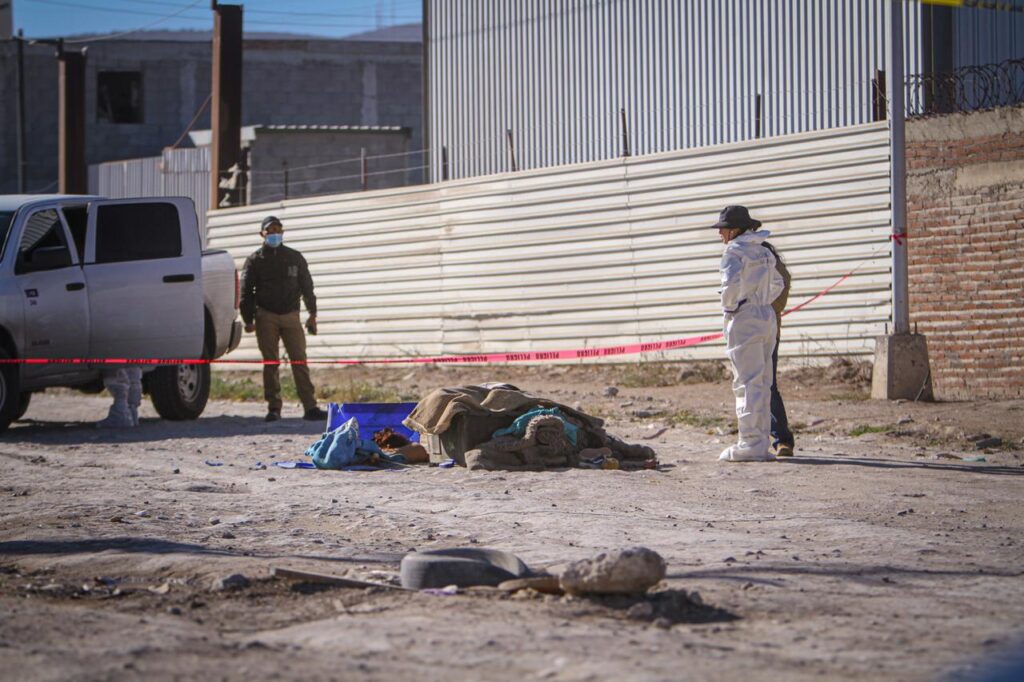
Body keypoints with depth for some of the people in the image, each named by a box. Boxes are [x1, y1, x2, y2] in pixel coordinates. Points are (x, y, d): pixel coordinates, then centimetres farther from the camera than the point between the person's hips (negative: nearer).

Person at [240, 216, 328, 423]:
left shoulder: (295, 258, 12)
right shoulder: (255, 260, 6)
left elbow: (307, 287, 16)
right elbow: (246, 291, 4)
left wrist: (312, 314, 12)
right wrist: (248, 320, -3)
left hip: (291, 315, 1)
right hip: (266, 317, -1)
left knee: (300, 361, -5)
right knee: (270, 363, 0)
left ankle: (310, 407, -8)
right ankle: (273, 408, 5)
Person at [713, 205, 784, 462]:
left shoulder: (734, 251, -9)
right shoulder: (764, 252, 16)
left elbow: (732, 282, -25)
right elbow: (777, 283, 29)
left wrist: (728, 307, -10)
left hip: (743, 319, -8)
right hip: (767, 318, 8)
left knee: (747, 383, -8)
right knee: (762, 384, 10)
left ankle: (750, 444, -10)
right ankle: (762, 443, 11)